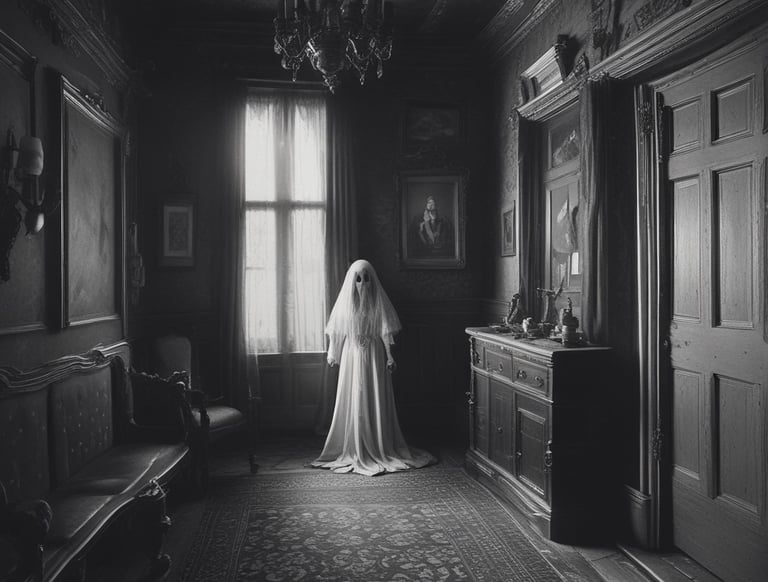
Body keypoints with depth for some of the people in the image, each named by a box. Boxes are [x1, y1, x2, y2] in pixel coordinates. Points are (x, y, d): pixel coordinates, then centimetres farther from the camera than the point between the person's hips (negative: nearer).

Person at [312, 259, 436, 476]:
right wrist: (332, 353, 4)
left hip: (374, 355, -1)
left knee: (377, 400, 2)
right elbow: (336, 331, 5)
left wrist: (389, 356, -11)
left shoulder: (379, 300, -3)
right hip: (352, 355, 1)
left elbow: (385, 332, -5)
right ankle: (355, 448, 13)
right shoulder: (346, 300, 1)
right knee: (354, 401, 3)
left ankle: (381, 448, 12)